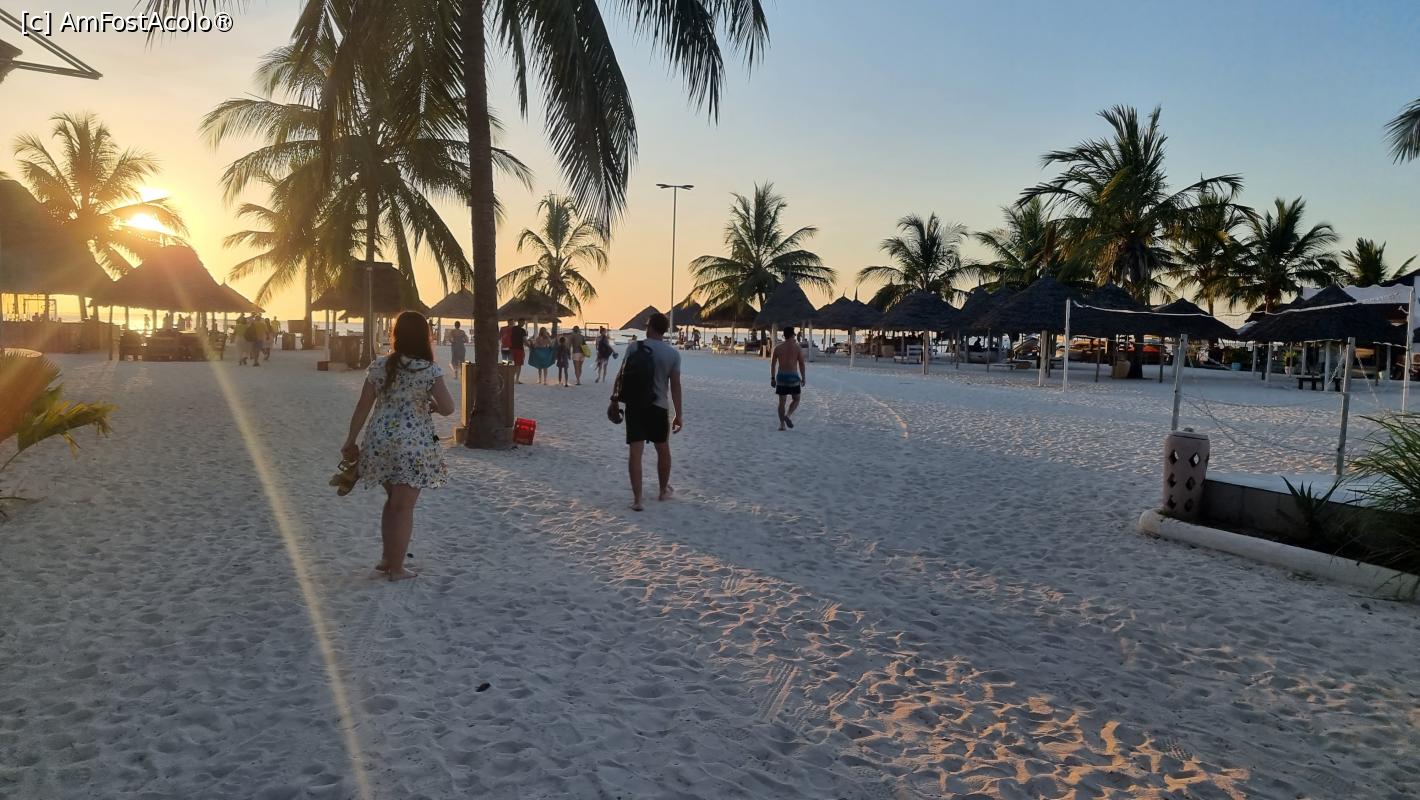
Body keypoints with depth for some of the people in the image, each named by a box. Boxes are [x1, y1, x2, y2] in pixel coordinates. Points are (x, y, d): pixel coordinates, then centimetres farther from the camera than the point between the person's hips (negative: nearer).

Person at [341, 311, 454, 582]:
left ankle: (387, 558, 30)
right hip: (414, 446, -5)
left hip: (380, 442, 5)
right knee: (404, 507, 5)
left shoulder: (379, 366, 1)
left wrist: (350, 441, 12)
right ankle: (396, 568, 13)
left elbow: (362, 407, 3)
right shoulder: (430, 371, -11)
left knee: (392, 500, 23)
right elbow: (447, 408, -9)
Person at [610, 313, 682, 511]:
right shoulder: (673, 354, -3)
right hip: (658, 406, 1)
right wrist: (678, 415, 0)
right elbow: (675, 386, -4)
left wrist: (614, 400, 8)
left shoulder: (634, 347, -2)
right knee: (663, 450, 19)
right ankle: (664, 490, 33)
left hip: (634, 405, 0)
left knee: (635, 452, -2)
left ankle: (637, 499, -5)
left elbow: (621, 376, -2)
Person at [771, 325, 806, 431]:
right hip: (793, 377, -2)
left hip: (781, 376, 2)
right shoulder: (797, 348, -4)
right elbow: (802, 364, -5)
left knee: (782, 401, 8)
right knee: (796, 399, 15)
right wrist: (803, 379, 2)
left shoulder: (778, 348, 3)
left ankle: (782, 424, 6)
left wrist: (772, 378, 10)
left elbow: (773, 364, 4)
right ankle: (788, 415, -8)